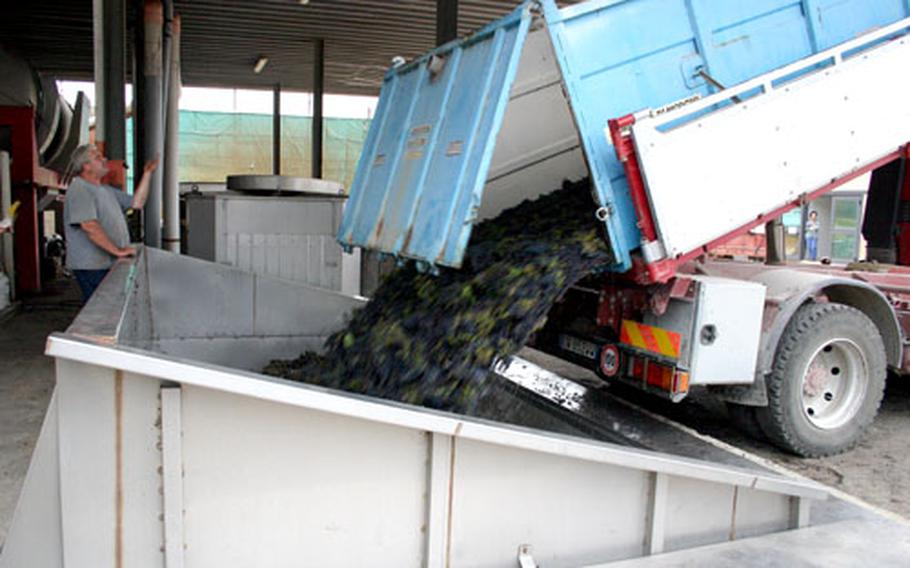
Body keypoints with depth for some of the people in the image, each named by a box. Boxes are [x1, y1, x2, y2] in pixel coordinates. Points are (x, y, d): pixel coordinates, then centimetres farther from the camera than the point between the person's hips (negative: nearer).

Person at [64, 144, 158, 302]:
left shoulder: (106, 190, 18)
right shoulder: (79, 189, -13)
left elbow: (136, 202, 19)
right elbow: (89, 226, -24)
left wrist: (147, 174, 12)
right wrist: (117, 251, -24)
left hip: (109, 265, 9)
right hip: (91, 267, -9)